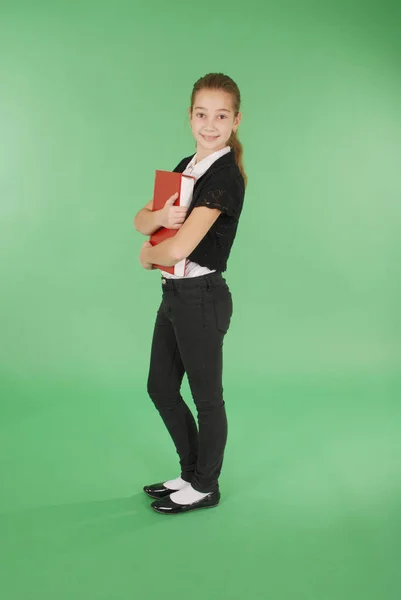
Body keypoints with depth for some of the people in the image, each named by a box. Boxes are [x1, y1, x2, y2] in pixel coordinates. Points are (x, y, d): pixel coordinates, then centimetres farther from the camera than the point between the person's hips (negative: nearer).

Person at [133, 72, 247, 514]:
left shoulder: (225, 176, -18)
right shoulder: (185, 167, 10)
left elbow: (180, 247, -26)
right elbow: (141, 220, 7)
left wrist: (148, 256, -6)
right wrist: (160, 216, -15)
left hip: (201, 298, -9)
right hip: (174, 294, 9)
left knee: (206, 396, 7)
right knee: (160, 387, 17)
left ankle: (205, 487, 26)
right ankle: (191, 473, 35)